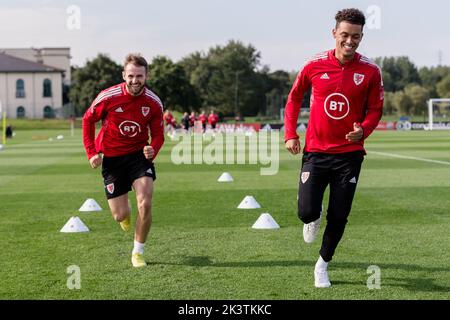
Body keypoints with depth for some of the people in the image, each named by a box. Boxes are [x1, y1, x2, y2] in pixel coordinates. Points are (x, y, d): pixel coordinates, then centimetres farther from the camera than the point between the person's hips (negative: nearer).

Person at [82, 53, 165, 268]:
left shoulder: (153, 102, -11)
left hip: (139, 155, 1)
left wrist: (153, 150, -21)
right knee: (120, 216, 0)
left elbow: (158, 134, 1)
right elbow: (88, 120, 0)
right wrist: (91, 152, -6)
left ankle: (138, 252, 4)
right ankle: (124, 213, 43)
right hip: (111, 157, -1)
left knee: (145, 204, -17)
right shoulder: (108, 97, -17)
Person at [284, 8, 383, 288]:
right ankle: (314, 218, 31)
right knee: (306, 212, -9)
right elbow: (294, 98, 10)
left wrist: (363, 130, -18)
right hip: (315, 151, 0)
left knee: (339, 217, 2)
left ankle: (323, 265, 26)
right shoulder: (315, 65, -4)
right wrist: (290, 134, 2)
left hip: (349, 154, 0)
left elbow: (375, 109, 3)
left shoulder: (370, 71, -5)